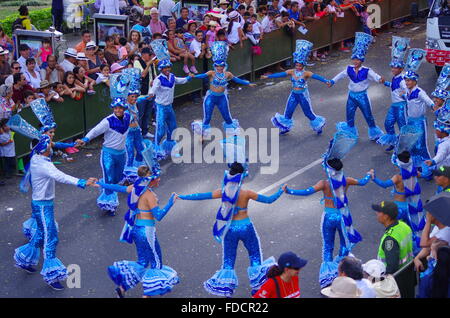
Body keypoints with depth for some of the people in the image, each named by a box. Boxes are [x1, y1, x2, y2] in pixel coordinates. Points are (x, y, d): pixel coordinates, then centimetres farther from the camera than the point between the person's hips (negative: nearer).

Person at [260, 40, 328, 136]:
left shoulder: (306, 73, -15)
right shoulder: (292, 72, -4)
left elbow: (315, 76, -28)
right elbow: (280, 74, -4)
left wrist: (326, 81, -42)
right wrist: (267, 76, -6)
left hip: (303, 95, -4)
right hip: (294, 94, 4)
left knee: (308, 113, 6)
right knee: (288, 112, 7)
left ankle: (318, 126, 25)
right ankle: (286, 127, 26)